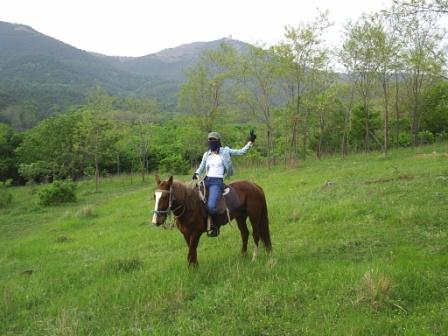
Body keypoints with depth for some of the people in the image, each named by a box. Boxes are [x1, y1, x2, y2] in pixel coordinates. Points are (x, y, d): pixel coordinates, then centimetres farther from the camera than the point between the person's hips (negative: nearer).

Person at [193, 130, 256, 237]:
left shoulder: (225, 151, 5)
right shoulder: (207, 154, 14)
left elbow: (241, 152, 7)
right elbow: (201, 168, 17)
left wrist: (250, 142, -1)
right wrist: (196, 174, -4)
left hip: (217, 182, -5)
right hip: (206, 180, 5)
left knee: (211, 206, -25)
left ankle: (215, 226, -2)